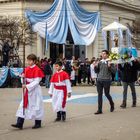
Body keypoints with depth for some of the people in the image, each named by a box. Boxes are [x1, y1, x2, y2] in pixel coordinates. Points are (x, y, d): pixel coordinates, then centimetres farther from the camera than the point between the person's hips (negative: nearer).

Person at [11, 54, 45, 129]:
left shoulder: (37, 70, -13)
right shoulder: (26, 69, 8)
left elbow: (36, 82, -17)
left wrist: (27, 86, -24)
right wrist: (23, 77, -7)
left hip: (35, 90, -7)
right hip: (27, 90, 7)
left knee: (36, 106, 3)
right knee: (23, 105, 2)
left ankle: (38, 123, 17)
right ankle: (19, 123, 2)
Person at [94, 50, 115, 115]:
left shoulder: (109, 62, -1)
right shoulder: (100, 62, 12)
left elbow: (114, 70, -7)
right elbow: (96, 71, 16)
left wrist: (109, 66, -22)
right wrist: (95, 66, -1)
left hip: (106, 80, -4)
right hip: (99, 80, 4)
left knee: (107, 94, 4)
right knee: (99, 94, 3)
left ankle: (112, 105, 32)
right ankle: (99, 110, 5)